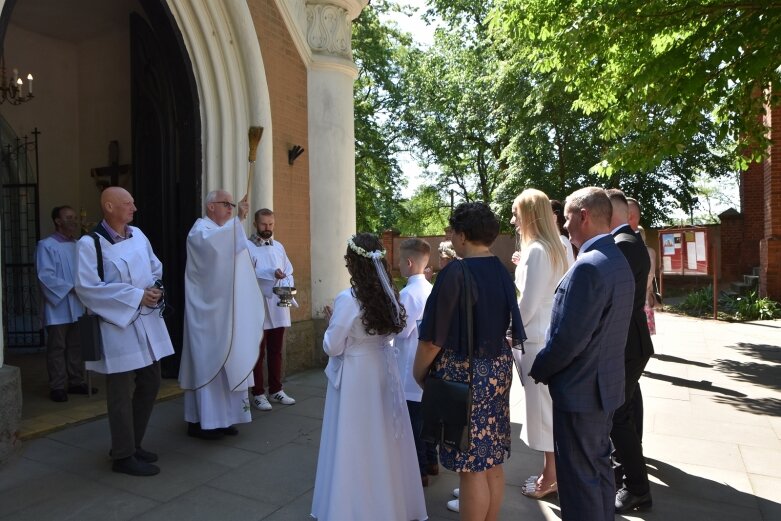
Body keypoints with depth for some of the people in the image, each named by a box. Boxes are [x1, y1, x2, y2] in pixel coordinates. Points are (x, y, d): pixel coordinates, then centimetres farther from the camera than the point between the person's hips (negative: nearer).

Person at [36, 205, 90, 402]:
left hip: (77, 307, 6)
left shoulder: (77, 246, 13)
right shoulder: (46, 245, -7)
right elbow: (45, 276, -14)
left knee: (76, 347, 12)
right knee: (57, 348, 1)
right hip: (58, 308, -6)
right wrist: (71, 288, -17)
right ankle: (57, 387, 9)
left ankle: (77, 382, 21)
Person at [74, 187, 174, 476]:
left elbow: (155, 267, 18)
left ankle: (132, 443, 32)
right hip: (117, 325, -7)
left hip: (148, 323, 7)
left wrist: (155, 288, -3)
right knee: (122, 393, 3)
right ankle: (123, 456, 19)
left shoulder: (137, 235, 7)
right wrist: (137, 296, -19)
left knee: (150, 384, 14)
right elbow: (87, 287, -17)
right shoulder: (90, 243, -12)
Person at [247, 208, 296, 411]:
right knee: (258, 353, 4)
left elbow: (289, 272, 10)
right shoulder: (247, 247, -4)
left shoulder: (279, 247, 14)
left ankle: (276, 390, 24)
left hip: (279, 308, 5)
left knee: (276, 351, 13)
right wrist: (271, 273, -27)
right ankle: (258, 394, 14)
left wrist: (288, 287, -9)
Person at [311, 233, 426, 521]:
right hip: (383, 368, 6)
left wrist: (330, 323, 3)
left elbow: (333, 347, -13)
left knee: (356, 441, 8)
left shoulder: (347, 299, -20)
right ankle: (390, 498, 33)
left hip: (356, 375, -6)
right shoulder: (389, 293, -1)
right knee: (382, 437, 18)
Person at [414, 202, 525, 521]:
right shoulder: (502, 272, 5)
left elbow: (434, 338, -16)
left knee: (471, 467, 3)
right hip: (498, 369, 8)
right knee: (492, 462, 17)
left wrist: (418, 373, -2)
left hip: (463, 373, -8)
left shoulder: (456, 273, -17)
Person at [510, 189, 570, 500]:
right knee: (549, 405, 17)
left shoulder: (536, 251, -18)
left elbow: (527, 304, -17)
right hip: (549, 335, 9)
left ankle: (550, 477, 18)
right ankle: (553, 471, 30)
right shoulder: (553, 248, 9)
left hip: (537, 340, -9)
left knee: (542, 406, 3)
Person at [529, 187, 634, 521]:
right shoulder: (618, 261, 7)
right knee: (599, 468, 22)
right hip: (606, 384, 10)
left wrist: (538, 369, -8)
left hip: (580, 391, -10)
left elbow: (569, 338, -25)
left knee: (579, 478, 5)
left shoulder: (588, 266, -24)